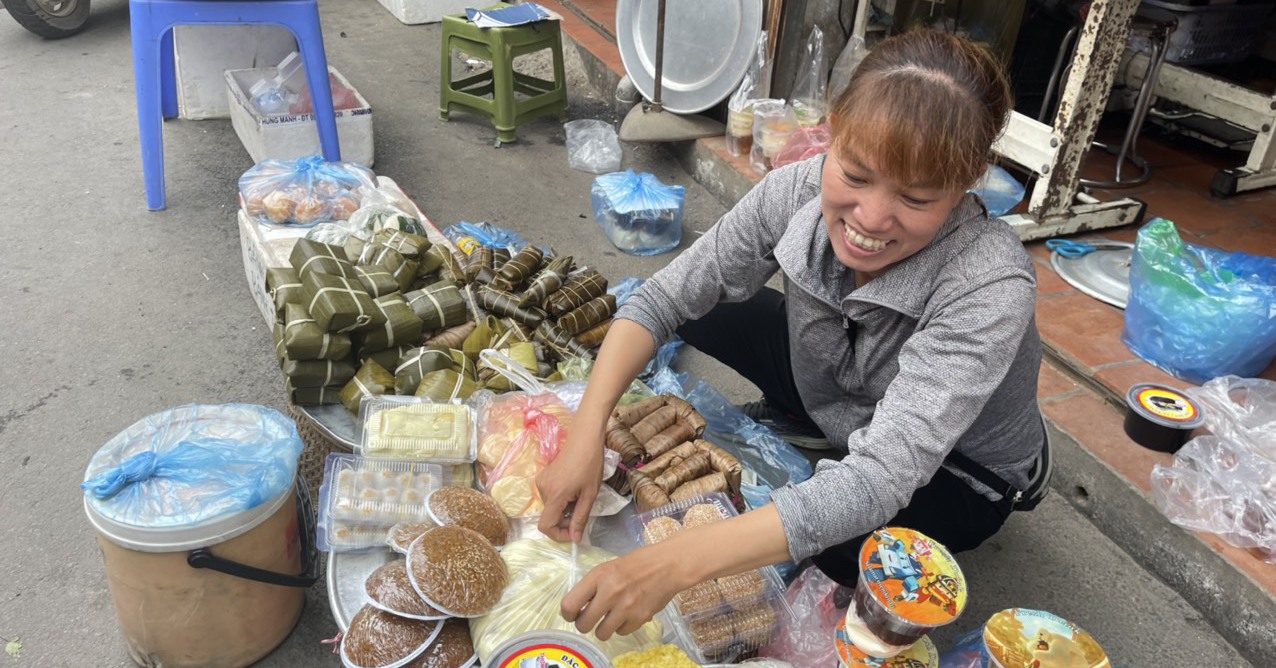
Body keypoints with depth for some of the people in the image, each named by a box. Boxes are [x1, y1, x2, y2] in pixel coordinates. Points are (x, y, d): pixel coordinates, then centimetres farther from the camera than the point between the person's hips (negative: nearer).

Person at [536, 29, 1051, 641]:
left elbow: (882, 479, -46)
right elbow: (663, 298, -19)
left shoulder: (992, 286, -40)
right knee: (702, 308, -4)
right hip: (833, 399, 4)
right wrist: (585, 434, -33)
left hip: (960, 472, -4)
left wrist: (677, 562, -55)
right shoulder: (799, 192, -27)